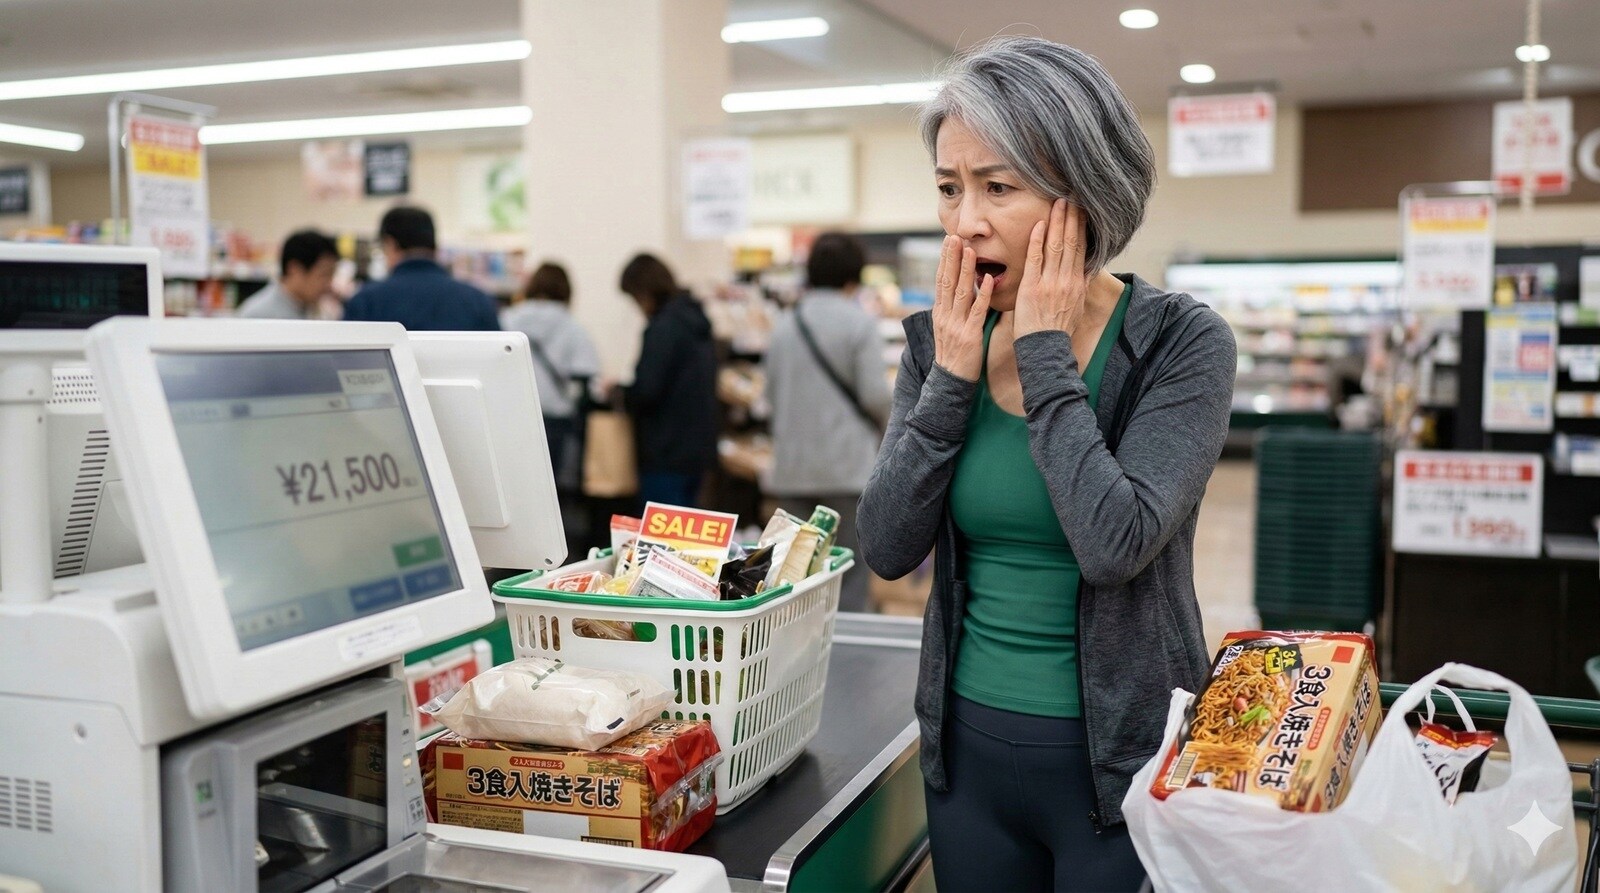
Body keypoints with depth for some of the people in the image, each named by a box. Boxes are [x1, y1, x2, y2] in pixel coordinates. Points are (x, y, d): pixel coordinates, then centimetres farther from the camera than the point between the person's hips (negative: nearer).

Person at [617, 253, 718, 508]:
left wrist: (617, 391, 0)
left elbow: (646, 392, -20)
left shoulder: (663, 327, -15)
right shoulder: (695, 320, 12)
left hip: (666, 452, -9)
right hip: (699, 447, 9)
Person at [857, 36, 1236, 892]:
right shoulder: (940, 341, -1)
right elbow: (888, 549, -6)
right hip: (967, 741, 4)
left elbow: (1114, 544, -26)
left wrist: (1044, 356, -20)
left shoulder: (1180, 340, -13)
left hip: (1115, 754, -4)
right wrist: (953, 377, -14)